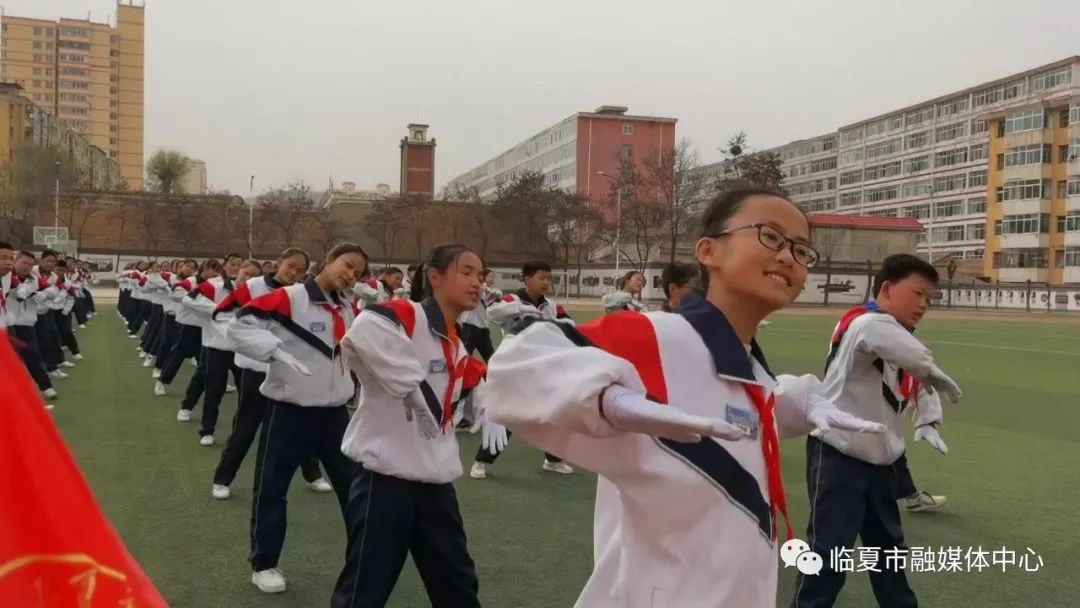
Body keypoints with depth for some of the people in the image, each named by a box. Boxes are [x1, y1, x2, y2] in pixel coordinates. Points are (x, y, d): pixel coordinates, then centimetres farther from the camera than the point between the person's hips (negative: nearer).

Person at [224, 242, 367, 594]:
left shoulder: (348, 311, 8)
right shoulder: (289, 299, -13)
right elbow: (237, 328, -20)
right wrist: (277, 351, -29)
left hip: (334, 411, 6)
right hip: (289, 410, -5)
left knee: (354, 483, 10)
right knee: (271, 487, 6)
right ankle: (264, 565, 23)